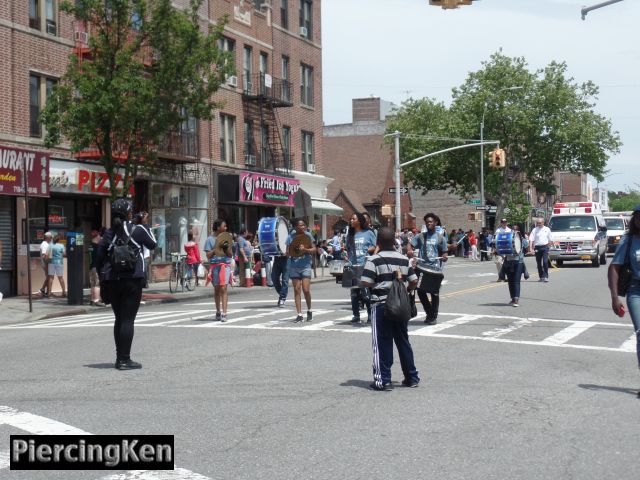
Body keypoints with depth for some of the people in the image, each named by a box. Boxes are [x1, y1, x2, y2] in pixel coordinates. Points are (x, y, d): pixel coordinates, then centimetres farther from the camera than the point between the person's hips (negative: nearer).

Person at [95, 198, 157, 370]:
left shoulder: (108, 234, 7)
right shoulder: (137, 230, -5)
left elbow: (99, 261, 7)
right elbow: (153, 245, 11)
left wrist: (105, 277, 17)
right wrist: (145, 225, 20)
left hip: (112, 281, 5)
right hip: (132, 280, -5)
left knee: (119, 319, 15)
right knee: (128, 320, -4)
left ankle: (120, 358, 19)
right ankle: (124, 360, -7)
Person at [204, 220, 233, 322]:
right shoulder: (210, 239, 4)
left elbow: (231, 254, 8)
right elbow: (208, 255, 1)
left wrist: (226, 248, -10)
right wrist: (216, 248, -12)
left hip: (225, 265, 0)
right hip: (214, 265, 0)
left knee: (223, 289, -12)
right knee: (216, 289, 11)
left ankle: (224, 313, -16)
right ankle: (218, 311, 26)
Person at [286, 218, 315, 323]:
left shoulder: (308, 235, -1)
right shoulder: (291, 236, 1)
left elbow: (314, 249, 0)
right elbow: (288, 251, 5)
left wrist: (305, 249, -18)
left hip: (305, 266, -1)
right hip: (294, 266, 1)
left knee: (306, 290, -8)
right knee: (297, 290, 2)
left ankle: (309, 311, 16)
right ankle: (299, 314, 6)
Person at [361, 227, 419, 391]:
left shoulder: (374, 260, -10)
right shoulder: (404, 259, 5)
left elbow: (366, 283, -16)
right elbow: (414, 281, 5)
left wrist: (377, 283, 4)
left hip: (381, 304, -5)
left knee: (382, 343, 0)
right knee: (403, 341, 15)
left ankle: (383, 380, -2)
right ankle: (412, 377, 21)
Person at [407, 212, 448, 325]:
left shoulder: (440, 237, 5)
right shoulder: (421, 236, 10)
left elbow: (444, 253, 6)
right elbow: (410, 245, 7)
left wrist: (444, 257, -17)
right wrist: (410, 251, -15)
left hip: (435, 269, -3)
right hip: (421, 268, 3)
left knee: (434, 293, 1)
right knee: (421, 291, 4)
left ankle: (433, 317, 11)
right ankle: (429, 314, 21)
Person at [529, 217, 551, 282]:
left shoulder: (547, 229, 6)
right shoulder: (535, 230, 2)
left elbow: (549, 239, 12)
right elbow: (531, 239, -4)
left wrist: (548, 248, 8)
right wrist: (531, 248, -15)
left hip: (545, 247, -1)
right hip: (537, 247, 1)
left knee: (545, 262, -12)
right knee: (539, 263, 7)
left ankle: (545, 276, -11)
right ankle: (541, 277, 18)